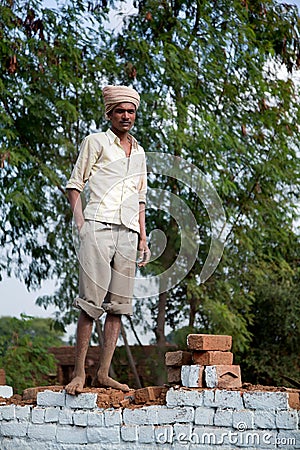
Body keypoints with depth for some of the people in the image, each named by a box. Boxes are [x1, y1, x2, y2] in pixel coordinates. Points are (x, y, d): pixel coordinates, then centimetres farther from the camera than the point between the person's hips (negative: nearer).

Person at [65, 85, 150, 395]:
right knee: (91, 302, -11)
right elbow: (74, 184, 4)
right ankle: (79, 373, -7)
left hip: (128, 232, 5)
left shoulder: (138, 152, 22)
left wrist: (143, 238, 18)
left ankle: (103, 373, 4)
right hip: (99, 227, -5)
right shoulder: (95, 142, 6)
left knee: (118, 304, 1)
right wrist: (80, 224, -7)